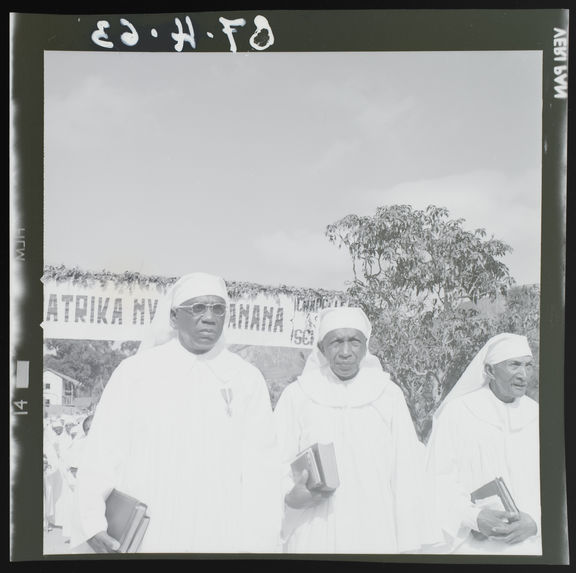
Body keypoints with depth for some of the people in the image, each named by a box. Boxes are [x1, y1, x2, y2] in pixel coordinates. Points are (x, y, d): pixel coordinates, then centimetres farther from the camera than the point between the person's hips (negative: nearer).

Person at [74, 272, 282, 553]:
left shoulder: (247, 379, 0)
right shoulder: (136, 370, 0)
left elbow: (261, 469, -3)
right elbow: (102, 451, -4)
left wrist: (259, 544, -8)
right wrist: (93, 522, -15)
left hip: (223, 540, 1)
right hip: (144, 539, 0)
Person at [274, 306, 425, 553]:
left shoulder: (389, 395, 1)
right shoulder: (297, 395, -1)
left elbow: (405, 473, 1)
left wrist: (408, 545, 0)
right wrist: (290, 496, -18)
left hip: (376, 539, 1)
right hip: (312, 541, 0)